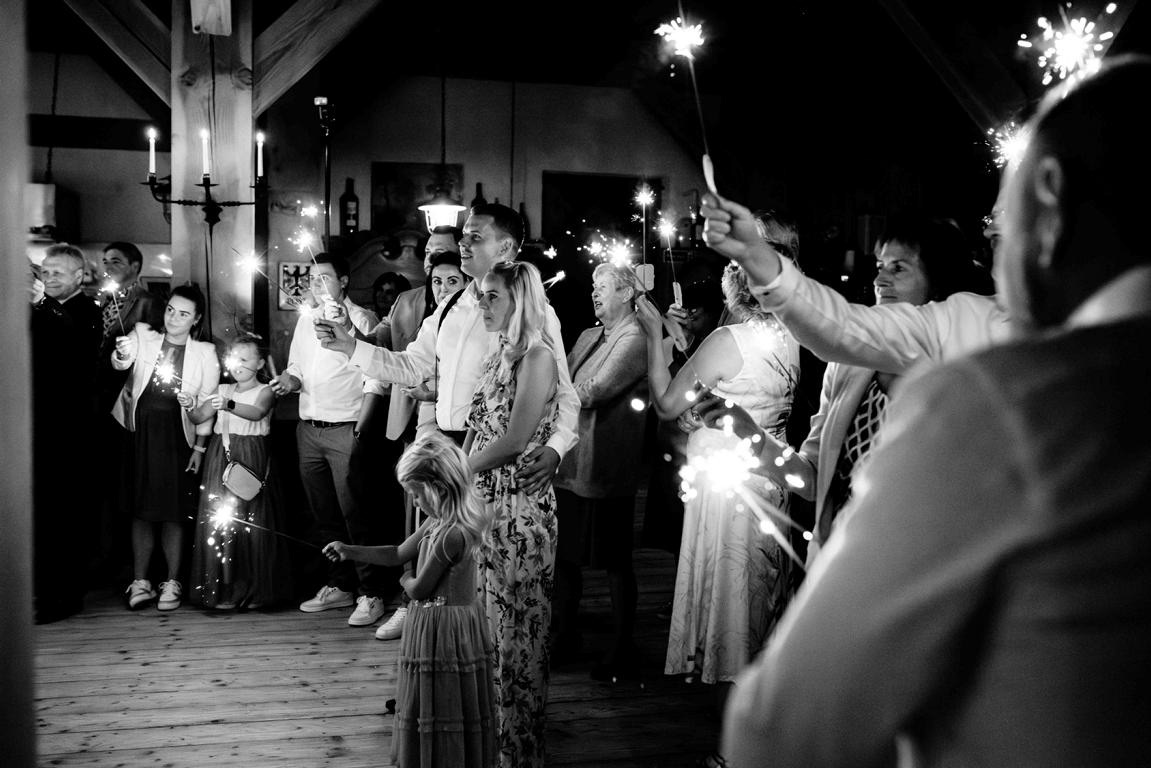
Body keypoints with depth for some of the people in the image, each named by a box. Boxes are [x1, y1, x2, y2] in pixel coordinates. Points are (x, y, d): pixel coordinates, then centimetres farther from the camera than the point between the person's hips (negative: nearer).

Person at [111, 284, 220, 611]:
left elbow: (206, 404, 3)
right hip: (140, 433, 1)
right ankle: (140, 581, 13)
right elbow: (120, 363, -16)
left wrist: (200, 447, 0)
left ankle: (172, 582, 13)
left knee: (173, 511, 2)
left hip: (177, 437, 0)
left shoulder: (205, 352, 3)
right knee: (141, 509, 4)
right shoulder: (143, 337, 3)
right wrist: (122, 355, -40)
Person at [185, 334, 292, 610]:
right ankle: (222, 589, 6)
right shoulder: (222, 390, 14)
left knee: (251, 521, -4)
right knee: (217, 519, 0)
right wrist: (191, 407, -13)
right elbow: (198, 419, 8)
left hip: (251, 460, -4)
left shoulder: (264, 391, 0)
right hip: (221, 457, 4)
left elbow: (257, 413, -21)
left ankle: (254, 590, 5)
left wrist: (229, 405, -37)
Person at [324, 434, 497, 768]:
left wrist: (405, 579, 3)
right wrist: (350, 551, 8)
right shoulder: (438, 521, 3)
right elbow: (398, 554, 13)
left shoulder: (450, 535, -27)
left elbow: (418, 590, -20)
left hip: (441, 627, -10)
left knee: (439, 712, 5)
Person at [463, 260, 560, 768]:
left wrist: (460, 469, -8)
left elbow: (515, 440, -18)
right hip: (483, 501, 8)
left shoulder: (537, 357, -12)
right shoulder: (497, 357, 13)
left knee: (516, 628, 2)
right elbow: (478, 432, 13)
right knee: (486, 621, 15)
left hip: (519, 504, -8)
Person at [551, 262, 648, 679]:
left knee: (614, 562, 2)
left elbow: (591, 393, -18)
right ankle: (565, 632, 32)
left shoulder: (635, 339, -10)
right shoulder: (586, 337, 16)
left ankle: (623, 649, 14)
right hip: (567, 462, 8)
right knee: (563, 552, 16)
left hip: (605, 468, -8)